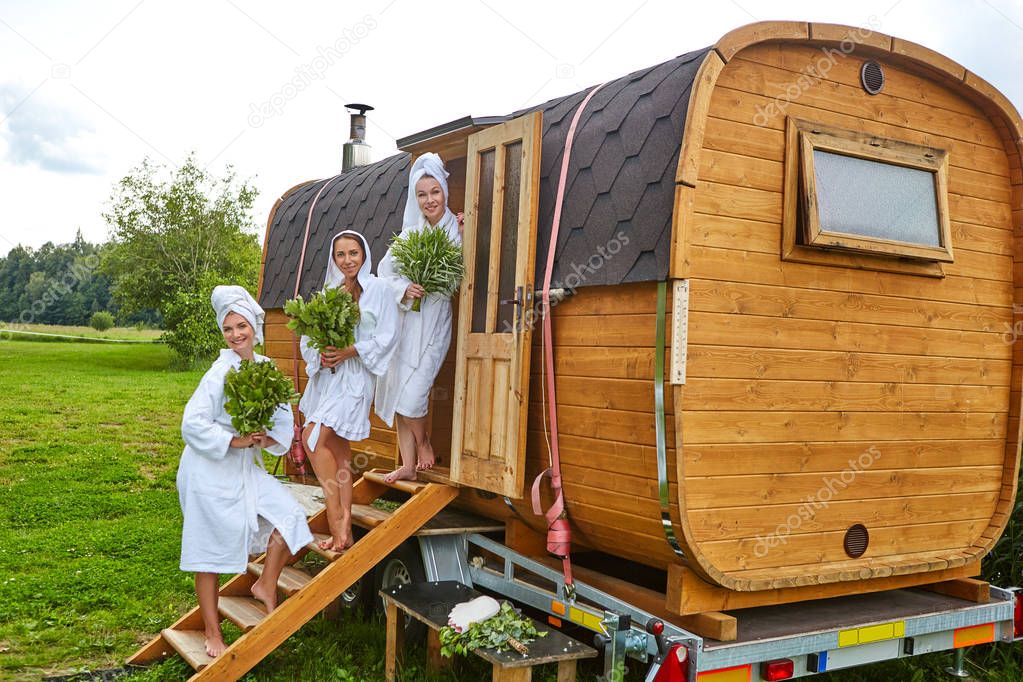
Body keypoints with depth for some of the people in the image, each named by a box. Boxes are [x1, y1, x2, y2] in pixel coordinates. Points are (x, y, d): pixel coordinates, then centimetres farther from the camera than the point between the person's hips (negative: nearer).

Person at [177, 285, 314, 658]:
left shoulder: (266, 368, 1)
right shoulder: (220, 372, -17)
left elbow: (283, 416, 10)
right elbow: (192, 424, -20)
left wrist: (270, 438, -9)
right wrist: (234, 441, -20)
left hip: (245, 468, 6)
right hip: (210, 470, -6)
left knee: (288, 516, -6)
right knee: (211, 549, 4)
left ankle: (266, 586, 16)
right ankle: (212, 633, 16)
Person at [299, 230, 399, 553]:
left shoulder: (377, 289, -3)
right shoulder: (330, 291, 13)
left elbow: (387, 336, -9)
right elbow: (309, 334, 11)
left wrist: (351, 351, -17)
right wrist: (320, 352, -10)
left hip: (354, 376, -6)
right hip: (326, 375, 6)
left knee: (313, 436, -19)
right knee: (338, 451, 7)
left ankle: (336, 514, -9)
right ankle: (344, 530, 14)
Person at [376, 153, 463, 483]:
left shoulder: (456, 230, -4)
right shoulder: (410, 232, 8)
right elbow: (385, 270, 5)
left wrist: (461, 239, -17)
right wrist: (405, 289, -13)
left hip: (434, 322, -5)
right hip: (405, 319, 5)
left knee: (412, 393, -10)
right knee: (398, 391, 5)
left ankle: (424, 443, 19)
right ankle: (409, 465, 15)